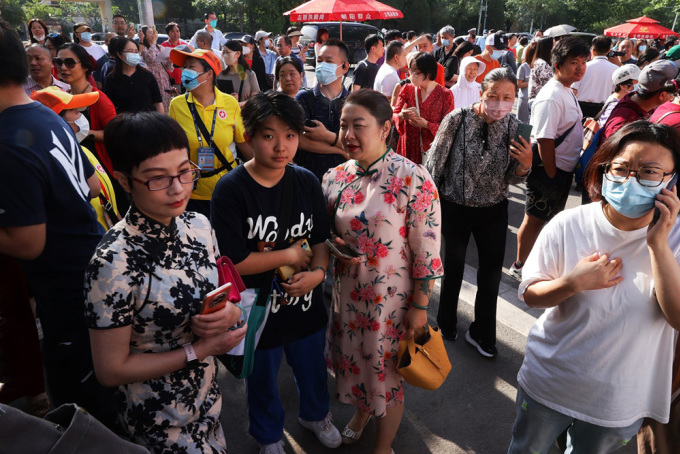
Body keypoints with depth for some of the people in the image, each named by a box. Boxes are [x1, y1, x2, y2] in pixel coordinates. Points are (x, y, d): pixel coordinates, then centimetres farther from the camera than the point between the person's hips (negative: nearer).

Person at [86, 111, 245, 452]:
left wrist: (228, 313, -18)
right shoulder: (114, 262, -29)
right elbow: (110, 370, -20)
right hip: (159, 423, -5)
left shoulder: (198, 225, -10)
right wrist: (198, 350, -21)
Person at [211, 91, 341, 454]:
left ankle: (315, 414, 59)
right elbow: (233, 261, -23)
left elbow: (320, 238, 1)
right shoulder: (231, 189, -20)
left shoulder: (306, 182, -7)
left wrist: (318, 271, -18)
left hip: (306, 301, 4)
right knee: (262, 380, 22)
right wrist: (291, 254, -17)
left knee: (312, 368, 27)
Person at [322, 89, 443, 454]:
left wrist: (419, 307, -12)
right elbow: (325, 232, 11)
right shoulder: (336, 178, -3)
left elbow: (426, 252, -16)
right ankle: (361, 413, 57)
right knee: (354, 360, 25)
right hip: (347, 293, 5)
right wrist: (334, 247, -11)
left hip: (391, 298, -5)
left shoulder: (412, 180, -20)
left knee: (387, 370, 14)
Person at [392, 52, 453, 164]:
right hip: (409, 148, 2)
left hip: (433, 150, -2)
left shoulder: (445, 95, -4)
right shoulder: (407, 89, 5)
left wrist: (426, 124, -20)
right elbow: (393, 116, 6)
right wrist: (401, 116, -18)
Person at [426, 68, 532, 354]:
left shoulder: (514, 126, -7)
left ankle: (481, 333, 36)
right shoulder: (457, 119, -19)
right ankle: (446, 322, 43)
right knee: (453, 268, 17)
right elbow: (434, 163, -10)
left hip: (494, 210, 3)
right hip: (455, 207, -3)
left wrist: (525, 165, -23)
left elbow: (512, 178, -1)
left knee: (492, 274, 12)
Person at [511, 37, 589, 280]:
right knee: (534, 219, 3)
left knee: (551, 217, 22)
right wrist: (552, 175, -20)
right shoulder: (551, 98, -23)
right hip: (548, 170, -10)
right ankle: (519, 267, 19)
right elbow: (544, 140, -25)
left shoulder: (568, 91, 9)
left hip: (563, 169, 10)